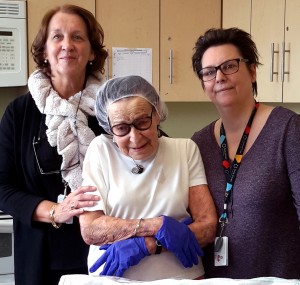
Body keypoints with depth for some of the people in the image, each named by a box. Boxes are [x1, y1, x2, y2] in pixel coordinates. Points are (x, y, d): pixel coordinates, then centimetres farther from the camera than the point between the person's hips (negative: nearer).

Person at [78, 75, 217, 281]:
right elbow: (89, 230, -7)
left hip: (180, 277, 2)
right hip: (110, 278, -1)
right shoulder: (100, 150, -2)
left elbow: (208, 226, -4)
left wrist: (144, 246, -14)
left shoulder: (186, 150, 1)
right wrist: (158, 225, -14)